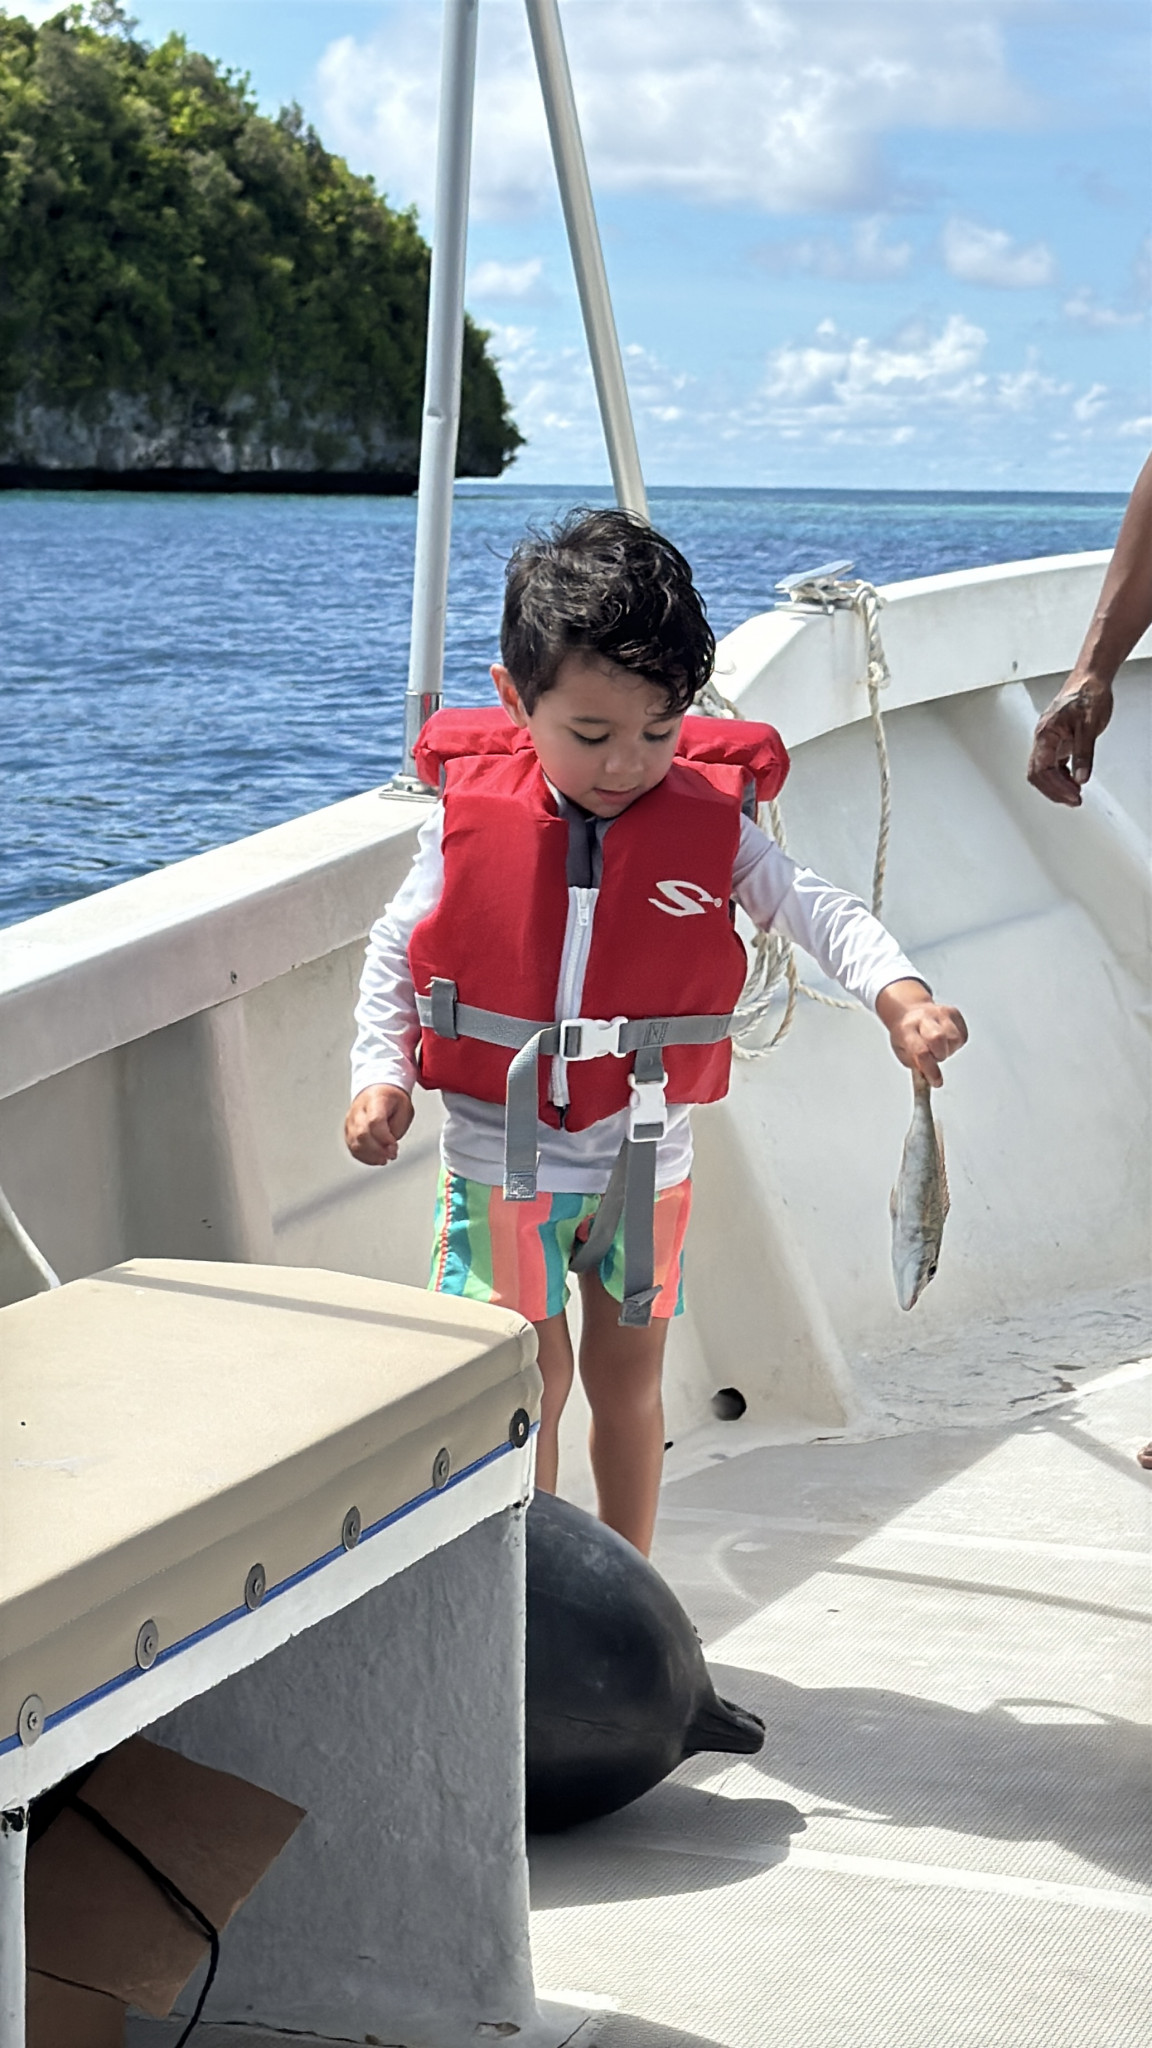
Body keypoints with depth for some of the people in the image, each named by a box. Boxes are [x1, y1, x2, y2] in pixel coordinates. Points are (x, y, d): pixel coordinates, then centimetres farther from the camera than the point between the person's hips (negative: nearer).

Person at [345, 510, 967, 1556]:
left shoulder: (709, 822, -9)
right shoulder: (470, 816, -10)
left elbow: (817, 908, -13)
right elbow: (397, 949, 1)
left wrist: (899, 994, -31)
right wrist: (379, 1072, -10)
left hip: (645, 1153, 1)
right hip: (501, 1149, -1)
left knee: (628, 1372, 13)